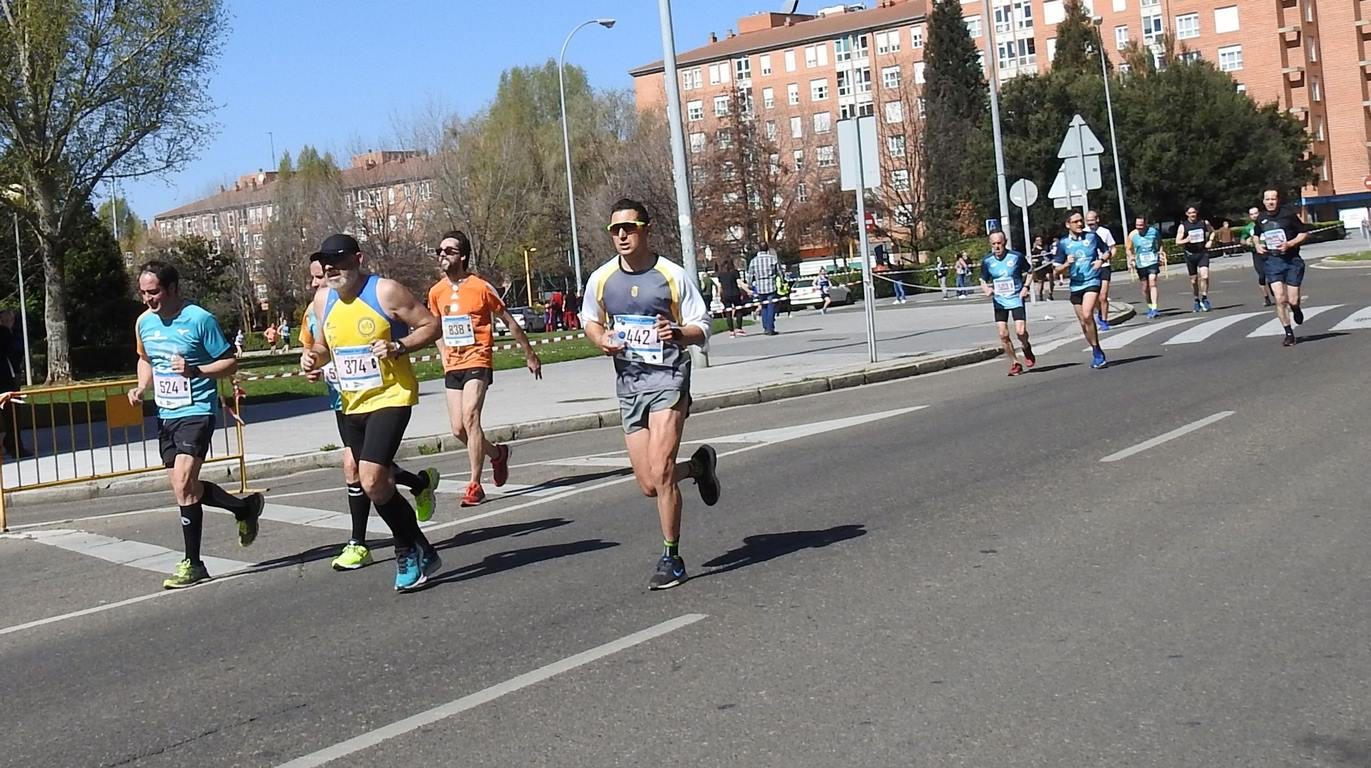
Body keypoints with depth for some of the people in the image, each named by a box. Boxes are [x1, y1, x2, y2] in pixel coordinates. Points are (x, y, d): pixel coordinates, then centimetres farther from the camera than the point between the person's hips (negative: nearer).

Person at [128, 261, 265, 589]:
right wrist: (141, 387, 6)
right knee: (185, 488, 11)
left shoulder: (200, 319, -12)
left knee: (183, 483, -17)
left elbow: (230, 363, -7)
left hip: (196, 412, -8)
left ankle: (192, 564, -7)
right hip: (165, 415, 8)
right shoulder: (144, 322, 7)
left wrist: (194, 371, -23)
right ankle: (246, 506, 34)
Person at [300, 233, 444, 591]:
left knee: (372, 481, -19)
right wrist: (313, 357, 0)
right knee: (379, 481, 12)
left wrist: (399, 347, -22)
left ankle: (411, 551, 2)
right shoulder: (322, 300, 7)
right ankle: (419, 552, 29)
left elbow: (431, 325, -8)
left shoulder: (386, 292, -12)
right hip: (351, 404, 7)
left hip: (390, 397, -7)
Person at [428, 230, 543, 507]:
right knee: (458, 429, 3)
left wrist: (529, 354, 9)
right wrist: (445, 358, 16)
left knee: (470, 417, -21)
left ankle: (475, 485, -15)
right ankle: (497, 454, 32)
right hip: (452, 366, 6)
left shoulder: (481, 287, -7)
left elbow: (508, 321, 3)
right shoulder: (436, 292, 7)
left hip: (478, 361, -5)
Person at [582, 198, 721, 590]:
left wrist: (678, 333, -23)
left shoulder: (672, 275, -6)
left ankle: (671, 559, 1)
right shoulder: (601, 279, 5)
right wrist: (602, 340, -1)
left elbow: (702, 328, -1)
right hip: (627, 382, 5)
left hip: (667, 376, -5)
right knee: (648, 485, 5)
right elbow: (590, 321, 22)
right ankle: (698, 465, 37)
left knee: (660, 472, -14)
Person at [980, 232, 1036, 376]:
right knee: (1003, 334, -3)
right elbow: (983, 281, 8)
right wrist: (986, 289, -14)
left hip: (1016, 298, -2)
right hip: (999, 301, 2)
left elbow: (1028, 271, 9)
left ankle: (1026, 349, 22)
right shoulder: (987, 261, -3)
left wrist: (1026, 287, -4)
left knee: (1020, 331, -13)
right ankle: (1015, 363, 13)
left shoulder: (1017, 256, -8)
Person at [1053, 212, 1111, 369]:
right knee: (1084, 323, 8)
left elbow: (1106, 251, 16)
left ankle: (1098, 355, -13)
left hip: (1092, 281, -3)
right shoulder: (1063, 242, 1)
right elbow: (1058, 270, 5)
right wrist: (1066, 264, -15)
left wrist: (1101, 260, -5)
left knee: (1087, 315, -23)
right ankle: (1098, 353, 25)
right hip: (1075, 285, 3)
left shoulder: (1092, 236, 0)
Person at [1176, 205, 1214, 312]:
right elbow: (1177, 242, -2)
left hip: (1203, 253, 0)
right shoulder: (1182, 226, -2)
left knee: (1204, 275, -19)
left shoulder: (1204, 223, 3)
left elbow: (1212, 231, 22)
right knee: (1193, 279, 7)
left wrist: (1210, 241, 5)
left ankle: (1204, 299, -8)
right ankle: (1197, 301, 22)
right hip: (1190, 254, 0)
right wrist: (1186, 240, -21)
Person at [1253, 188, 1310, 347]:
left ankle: (1296, 308, 38)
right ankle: (1289, 334, 2)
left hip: (1292, 260, -2)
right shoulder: (1261, 219, 8)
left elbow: (1305, 233, 1)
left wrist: (1290, 243, -13)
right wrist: (1258, 245, 7)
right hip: (1273, 261, 2)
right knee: (1280, 299, -10)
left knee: (1292, 301, -2)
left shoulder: (1289, 215, -3)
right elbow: (1257, 235, 27)